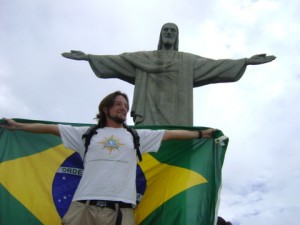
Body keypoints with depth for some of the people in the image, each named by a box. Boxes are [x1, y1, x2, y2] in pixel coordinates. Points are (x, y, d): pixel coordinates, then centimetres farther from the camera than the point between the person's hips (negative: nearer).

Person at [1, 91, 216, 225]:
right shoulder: (88, 134, 19)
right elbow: (51, 128, 21)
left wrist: (201, 133, 23)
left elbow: (171, 133, 21)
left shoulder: (138, 136, 21)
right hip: (83, 206, 0)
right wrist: (18, 126, 23)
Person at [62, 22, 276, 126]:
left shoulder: (188, 61, 23)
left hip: (176, 115, 1)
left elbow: (214, 65, 14)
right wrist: (88, 57, 10)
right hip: (149, 112, 0)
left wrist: (246, 61, 5)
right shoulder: (143, 57, 24)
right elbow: (117, 60, 18)